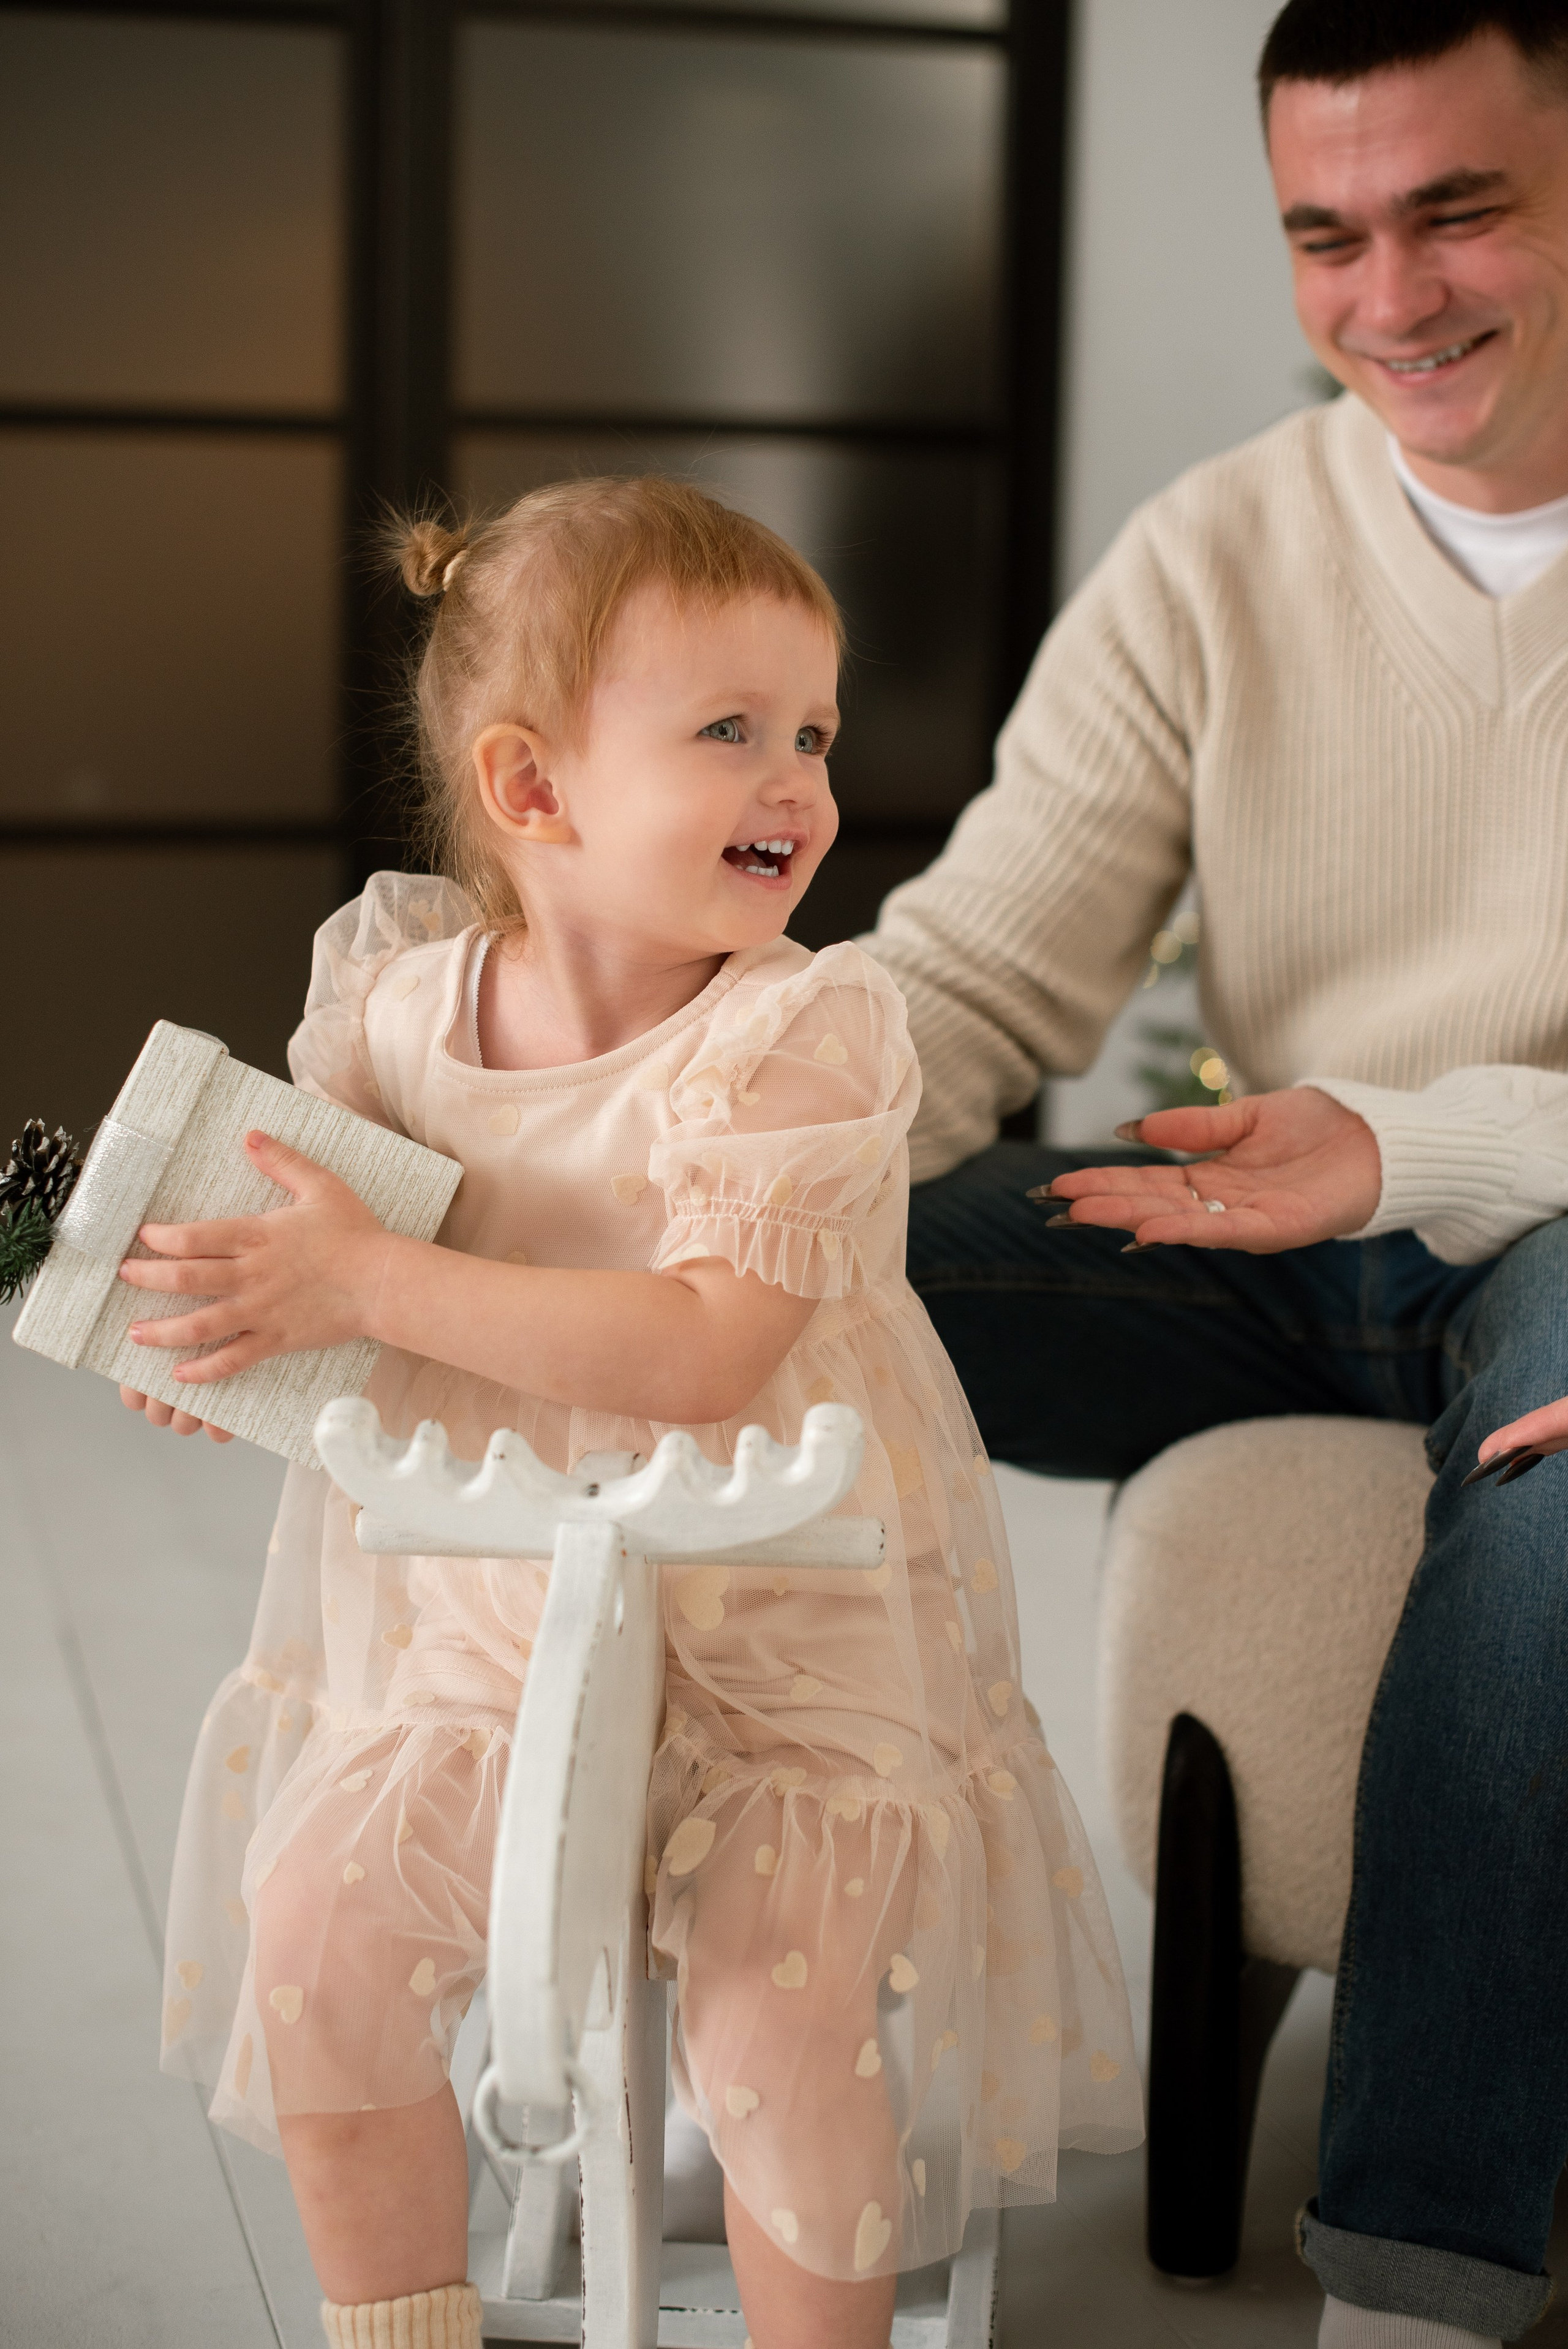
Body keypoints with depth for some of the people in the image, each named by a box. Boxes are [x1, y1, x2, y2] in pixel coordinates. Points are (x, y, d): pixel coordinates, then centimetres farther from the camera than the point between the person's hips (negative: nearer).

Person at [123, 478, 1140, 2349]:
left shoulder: (801, 1033, -18)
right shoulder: (400, 1002, -4)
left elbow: (701, 1355, -28)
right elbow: (322, 1219, 16)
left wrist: (374, 1282, -30)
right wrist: (233, 1330, -7)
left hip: (783, 1619, -4)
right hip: (485, 1606, 4)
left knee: (782, 2008, -18)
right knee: (314, 1915, -7)